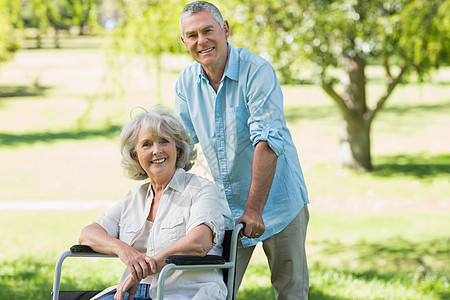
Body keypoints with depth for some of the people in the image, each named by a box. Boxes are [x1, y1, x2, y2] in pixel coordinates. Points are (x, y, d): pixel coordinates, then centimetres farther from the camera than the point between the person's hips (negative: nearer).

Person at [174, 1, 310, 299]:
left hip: (277, 202, -4)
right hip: (225, 208, 4)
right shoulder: (187, 81, 0)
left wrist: (254, 209, -27)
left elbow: (267, 142, -24)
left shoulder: (257, 70, -18)